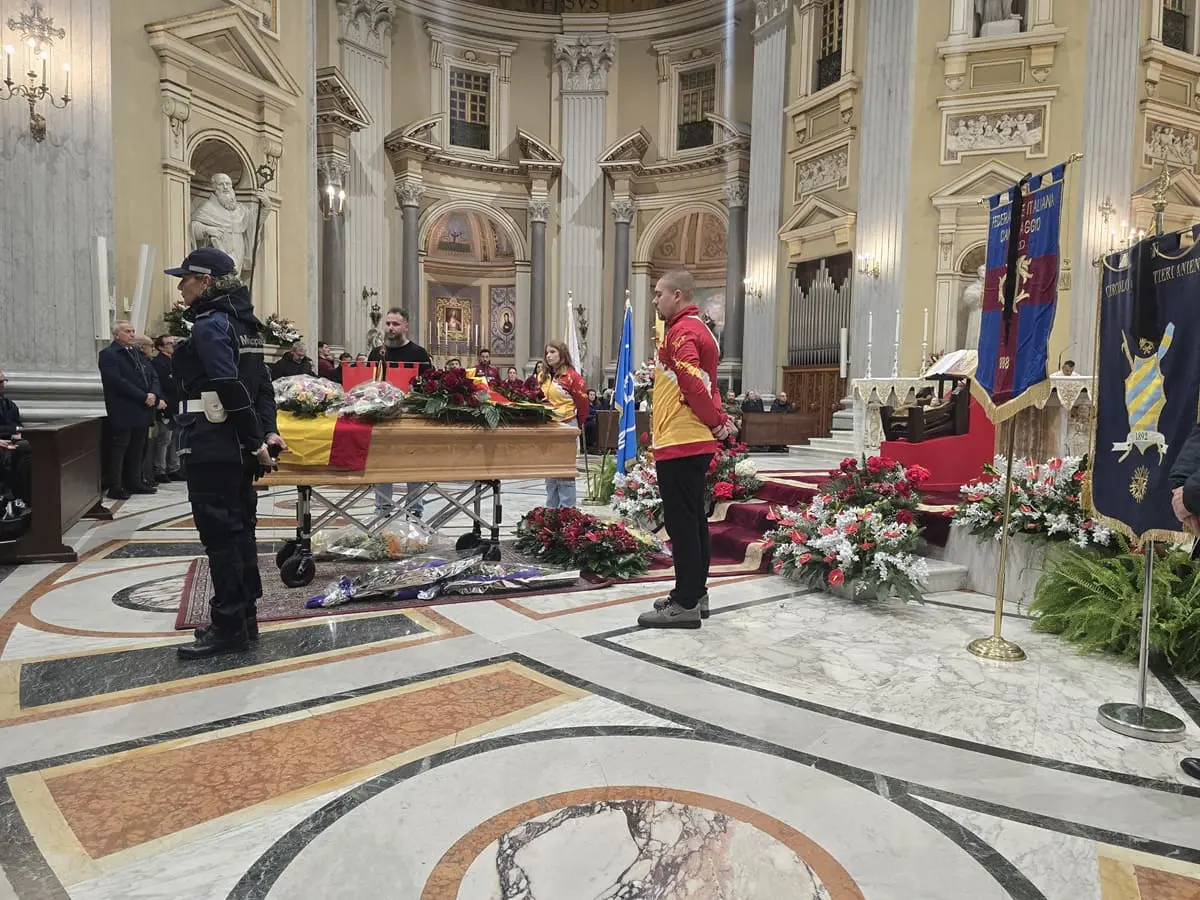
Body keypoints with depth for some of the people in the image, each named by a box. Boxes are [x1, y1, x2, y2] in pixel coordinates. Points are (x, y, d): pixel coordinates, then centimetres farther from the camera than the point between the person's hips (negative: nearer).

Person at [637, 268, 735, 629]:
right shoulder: (699, 329, 21)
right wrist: (719, 420, 8)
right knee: (692, 518, 15)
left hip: (679, 443, -10)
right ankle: (694, 592, 24)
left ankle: (685, 604, 1)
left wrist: (715, 423, -11)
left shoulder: (682, 331, -12)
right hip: (695, 442, 10)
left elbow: (693, 386, -22)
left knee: (681, 521, -5)